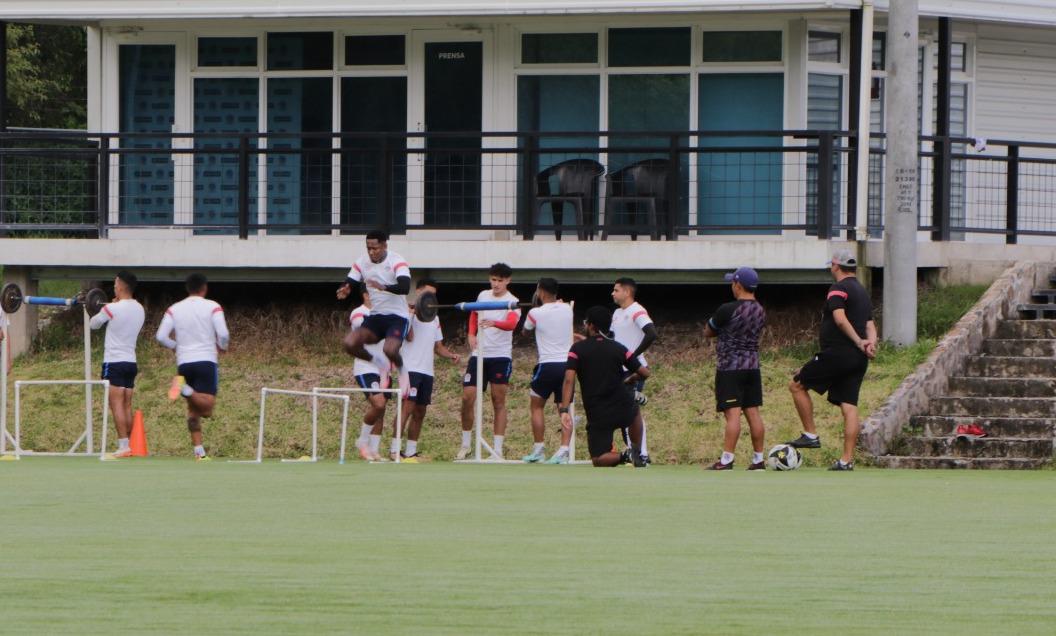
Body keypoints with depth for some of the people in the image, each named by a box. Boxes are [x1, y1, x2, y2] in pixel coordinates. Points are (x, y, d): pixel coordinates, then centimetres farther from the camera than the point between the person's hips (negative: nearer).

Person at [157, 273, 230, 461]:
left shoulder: (174, 309, 8)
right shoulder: (212, 307, -1)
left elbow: (161, 336, 2)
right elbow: (223, 334, -11)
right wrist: (222, 347, 11)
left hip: (184, 362, 4)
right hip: (206, 361, -4)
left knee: (193, 409, 11)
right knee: (207, 408, -10)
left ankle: (199, 451, 6)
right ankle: (184, 388, -32)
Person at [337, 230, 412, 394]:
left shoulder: (396, 262, -15)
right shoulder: (362, 263, 1)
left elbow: (405, 287, -30)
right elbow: (349, 283, 3)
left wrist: (384, 287, -48)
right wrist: (344, 291, -23)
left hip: (397, 317, -5)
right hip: (375, 317, 5)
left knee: (390, 349, -32)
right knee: (350, 343, -19)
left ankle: (401, 370, 6)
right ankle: (379, 363, 10)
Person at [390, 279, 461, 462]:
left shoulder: (433, 318, 20)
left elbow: (438, 346, 23)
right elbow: (409, 337, -16)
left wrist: (451, 355, 5)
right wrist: (411, 313, -20)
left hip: (427, 371, 8)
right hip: (410, 369, -7)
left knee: (420, 412, 6)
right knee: (408, 406, -17)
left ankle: (411, 452, 11)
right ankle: (395, 449, -17)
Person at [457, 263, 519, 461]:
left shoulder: (512, 302, -8)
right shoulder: (483, 295, 8)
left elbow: (511, 323, -27)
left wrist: (494, 323, -46)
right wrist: (471, 334, 10)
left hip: (500, 356, -5)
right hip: (478, 354, 5)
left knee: (498, 402, -2)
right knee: (467, 398, -1)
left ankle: (497, 450, 1)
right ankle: (465, 446, 13)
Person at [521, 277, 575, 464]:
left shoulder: (535, 313, -8)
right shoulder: (567, 309, 5)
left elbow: (525, 330, 13)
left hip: (547, 364, -4)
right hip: (567, 364, 4)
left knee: (536, 406, 13)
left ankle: (539, 449, 9)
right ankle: (563, 450, -8)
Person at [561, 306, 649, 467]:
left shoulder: (578, 349, -5)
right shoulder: (618, 348, 1)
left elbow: (569, 380, -16)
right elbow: (644, 373, 4)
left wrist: (564, 410, -19)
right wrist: (630, 379, 26)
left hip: (598, 416, -3)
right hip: (623, 410, 3)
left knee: (598, 460, 8)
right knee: (634, 411, 40)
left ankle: (625, 457, -20)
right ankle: (638, 453, 34)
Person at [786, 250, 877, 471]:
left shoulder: (838, 289, -7)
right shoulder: (863, 293, 20)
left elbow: (840, 319, -21)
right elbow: (870, 325, 13)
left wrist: (859, 342, -20)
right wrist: (870, 343, -5)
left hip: (837, 352, -8)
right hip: (858, 360, 8)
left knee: (797, 385, 6)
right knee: (849, 406, 4)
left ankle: (810, 435, 3)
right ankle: (847, 460, -1)